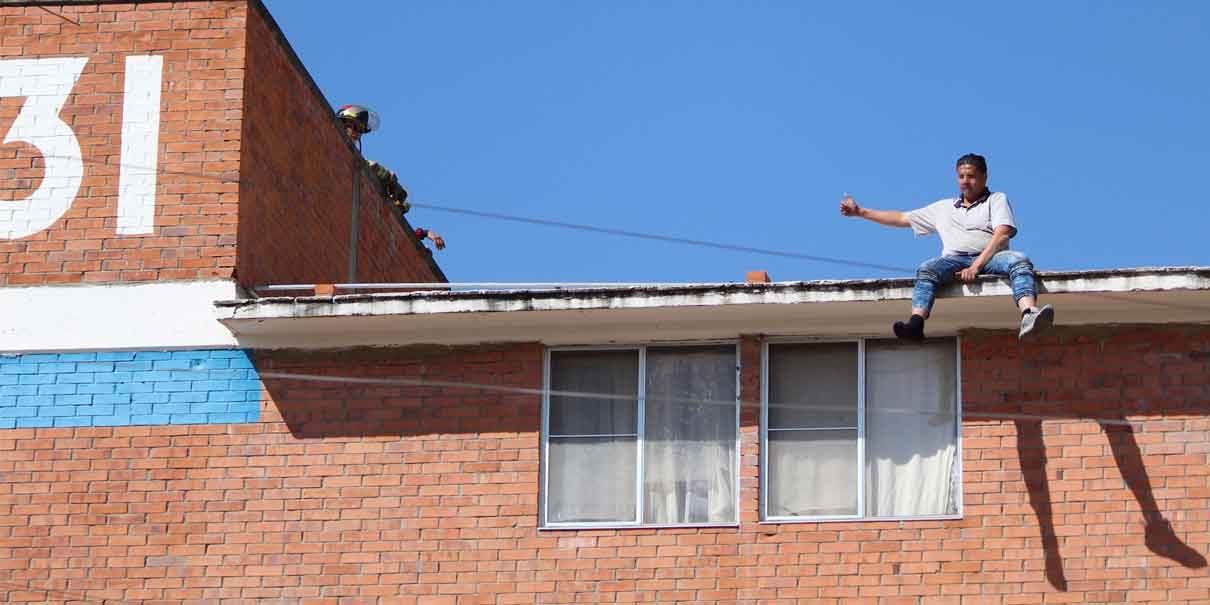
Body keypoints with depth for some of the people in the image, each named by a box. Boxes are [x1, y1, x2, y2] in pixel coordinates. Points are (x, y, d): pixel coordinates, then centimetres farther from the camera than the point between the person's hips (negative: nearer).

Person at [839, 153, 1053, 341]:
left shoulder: (997, 199, 18)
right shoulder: (944, 207, 32)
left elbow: (1003, 234, 0)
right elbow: (902, 218, 36)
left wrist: (976, 266, -14)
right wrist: (861, 212, 32)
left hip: (990, 258, -3)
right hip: (954, 259, 3)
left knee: (1019, 261, -35)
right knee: (926, 270, -30)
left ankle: (1028, 317, -62)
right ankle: (916, 324, -54)